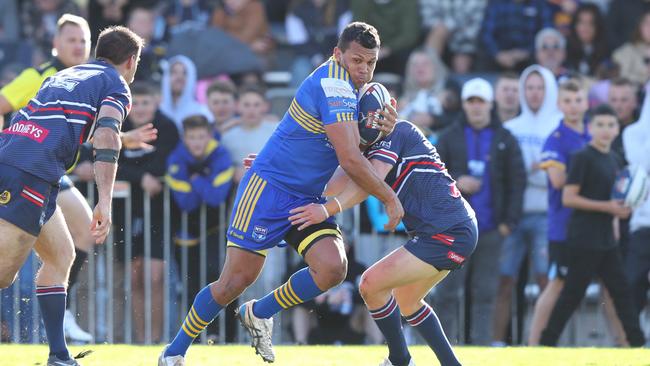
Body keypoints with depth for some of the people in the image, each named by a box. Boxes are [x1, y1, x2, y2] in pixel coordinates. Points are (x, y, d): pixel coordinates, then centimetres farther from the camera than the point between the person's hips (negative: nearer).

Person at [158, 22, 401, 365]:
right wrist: (390, 199, -13)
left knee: (333, 267, -16)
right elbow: (350, 160, -24)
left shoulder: (347, 84, 7)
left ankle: (259, 314, 6)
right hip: (269, 188, -8)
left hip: (307, 200, 8)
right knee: (235, 281, -6)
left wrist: (381, 129, -5)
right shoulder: (333, 85, -22)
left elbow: (356, 148, 17)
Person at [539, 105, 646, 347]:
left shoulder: (615, 160, 13)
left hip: (606, 240, 8)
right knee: (572, 294, -3)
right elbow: (568, 198, -16)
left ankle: (637, 342, 8)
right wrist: (607, 207, -20)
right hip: (584, 239, -8)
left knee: (621, 291, 6)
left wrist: (623, 208, 3)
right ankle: (547, 341, 4)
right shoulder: (583, 157, -11)